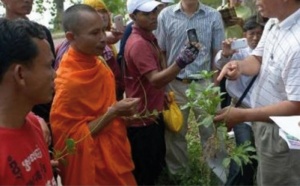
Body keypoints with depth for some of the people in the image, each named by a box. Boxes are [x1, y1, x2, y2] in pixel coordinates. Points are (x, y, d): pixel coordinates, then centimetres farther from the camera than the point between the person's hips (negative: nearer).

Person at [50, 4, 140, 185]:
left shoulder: (95, 62, 0)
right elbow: (72, 137, -21)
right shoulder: (69, 80, -25)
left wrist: (123, 116, 4)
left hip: (114, 154, 8)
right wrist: (113, 113, -24)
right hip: (95, 165, -8)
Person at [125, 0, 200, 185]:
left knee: (155, 167, 23)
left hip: (153, 114, 10)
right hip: (142, 120, -10)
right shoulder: (138, 44, -24)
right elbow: (155, 80, -34)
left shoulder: (149, 37, 7)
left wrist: (163, 95, 23)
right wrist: (181, 62, -47)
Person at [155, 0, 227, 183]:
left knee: (211, 131, 8)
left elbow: (217, 54, 1)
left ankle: (221, 174, 25)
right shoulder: (166, 15, -3)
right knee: (175, 133, 16)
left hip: (204, 83, -1)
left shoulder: (213, 16, -3)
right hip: (174, 84, 1)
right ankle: (179, 173, 35)